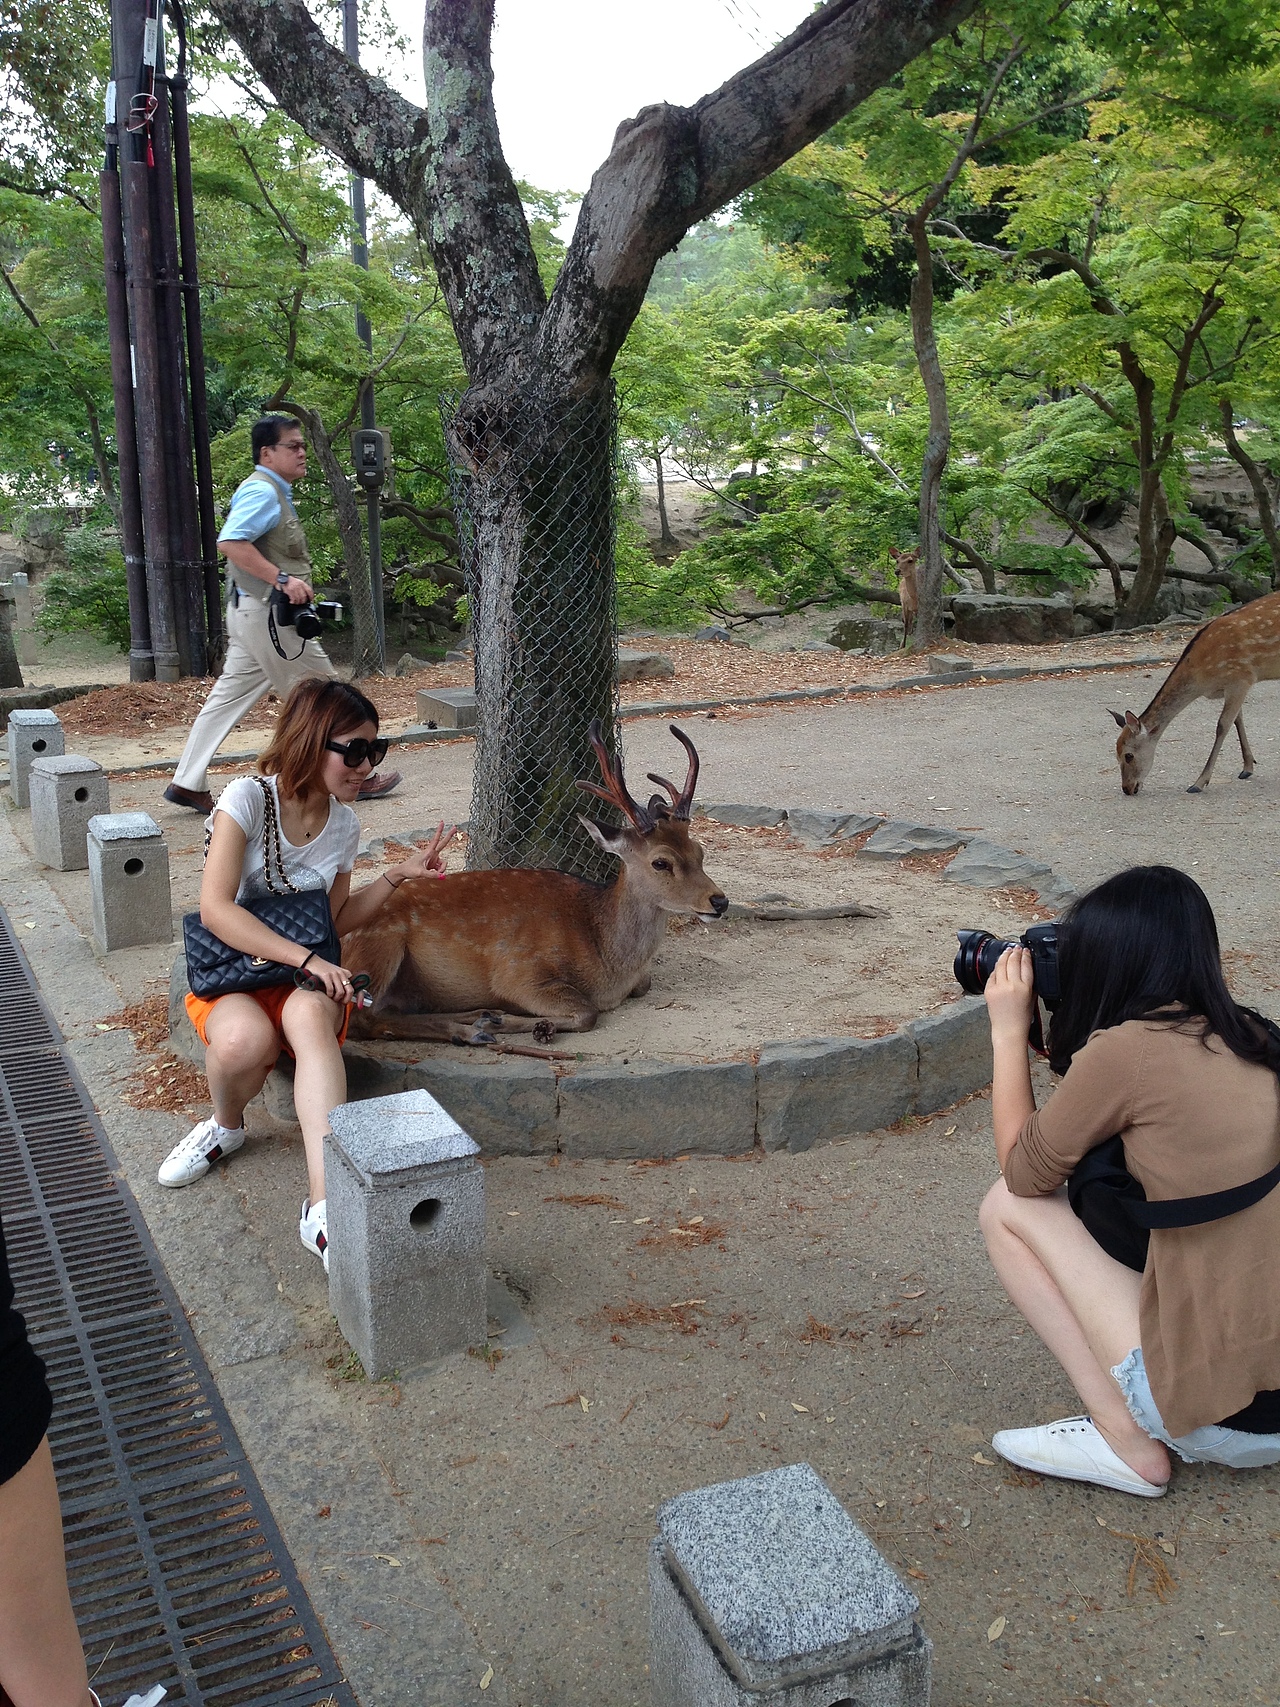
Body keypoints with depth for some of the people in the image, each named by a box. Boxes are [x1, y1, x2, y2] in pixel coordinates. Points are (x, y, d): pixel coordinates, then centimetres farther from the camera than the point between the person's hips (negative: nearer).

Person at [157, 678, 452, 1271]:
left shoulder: (344, 824, 4)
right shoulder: (248, 798, -13)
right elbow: (215, 909, -22)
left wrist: (398, 875, 4)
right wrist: (306, 958, -27)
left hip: (305, 979, 3)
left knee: (311, 1015, -37)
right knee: (246, 1039, -39)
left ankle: (323, 1206, -49)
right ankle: (225, 1126, -1)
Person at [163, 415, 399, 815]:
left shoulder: (274, 492, 19)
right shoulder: (261, 491, -14)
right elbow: (230, 542, -27)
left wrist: (292, 582, 20)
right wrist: (282, 579, -29)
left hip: (254, 613, 10)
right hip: (267, 613, -10)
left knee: (230, 696, 9)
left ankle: (188, 783, 11)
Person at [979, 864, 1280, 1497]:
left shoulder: (1126, 1047, -17)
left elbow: (1021, 1171, 1)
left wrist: (1009, 1030, 9)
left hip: (1224, 1412, -8)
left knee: (1009, 1207, 5)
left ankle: (1128, 1441, 5)